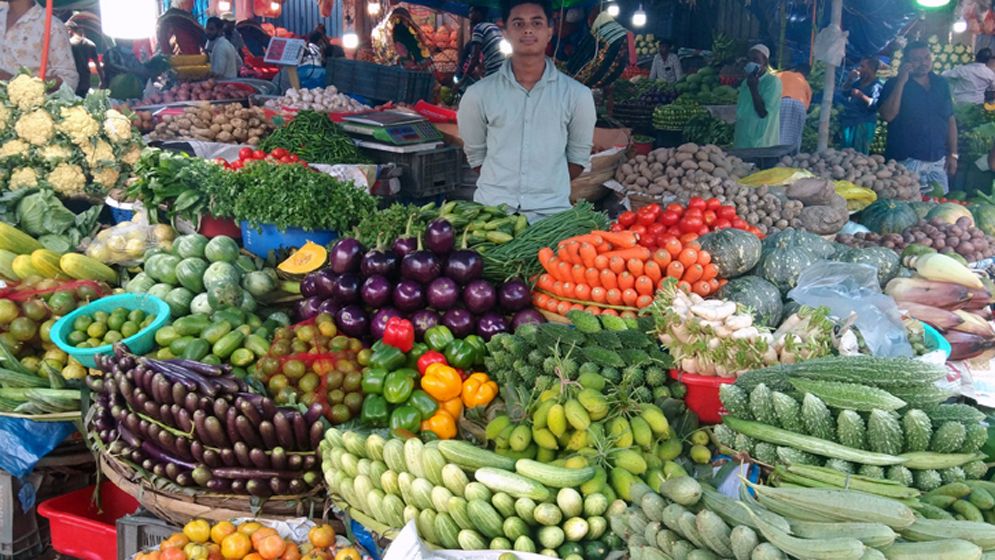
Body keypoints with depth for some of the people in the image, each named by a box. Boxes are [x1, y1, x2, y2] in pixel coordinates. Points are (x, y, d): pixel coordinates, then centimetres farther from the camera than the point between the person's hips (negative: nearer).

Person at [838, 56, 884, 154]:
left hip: (863, 125, -7)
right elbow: (844, 93, 17)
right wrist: (849, 79, 4)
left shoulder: (877, 85, -8)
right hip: (849, 122, 7)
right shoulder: (858, 81, 12)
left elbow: (876, 105, -19)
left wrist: (861, 95, -25)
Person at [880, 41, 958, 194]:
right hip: (906, 162, -4)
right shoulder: (894, 84, -1)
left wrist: (953, 154, 9)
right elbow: (888, 116, -17)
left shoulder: (941, 84, 11)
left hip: (938, 162, 4)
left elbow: (950, 120, 15)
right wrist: (901, 82, -17)